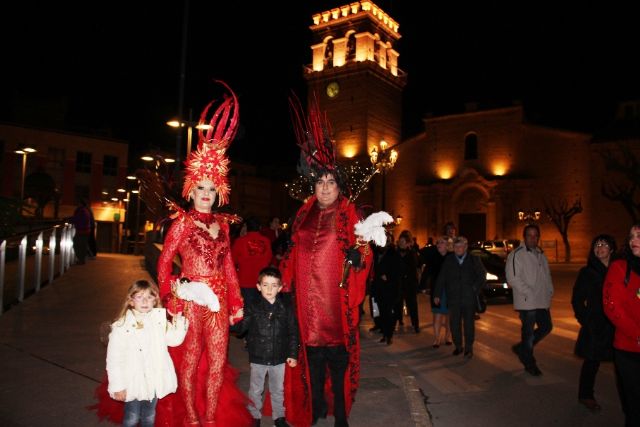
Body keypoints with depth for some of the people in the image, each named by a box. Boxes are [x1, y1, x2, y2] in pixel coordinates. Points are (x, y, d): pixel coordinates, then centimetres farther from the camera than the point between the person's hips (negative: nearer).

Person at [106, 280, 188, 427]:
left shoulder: (159, 319, -5)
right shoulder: (122, 326, -17)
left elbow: (174, 339, 0)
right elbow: (114, 358, -14)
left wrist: (179, 321, -13)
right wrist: (117, 386, -12)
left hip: (154, 380, 4)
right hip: (133, 381, -3)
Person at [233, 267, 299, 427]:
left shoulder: (286, 306, -7)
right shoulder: (252, 307, -10)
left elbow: (293, 332, -1)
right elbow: (241, 329, -12)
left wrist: (293, 354, -2)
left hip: (279, 358, 1)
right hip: (258, 357, -1)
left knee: (278, 390, 19)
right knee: (255, 390, 16)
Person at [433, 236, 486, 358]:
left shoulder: (474, 260, 1)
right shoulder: (448, 260, 2)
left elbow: (482, 276, 10)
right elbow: (441, 278, 3)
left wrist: (475, 289, 0)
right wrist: (437, 294, 0)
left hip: (469, 298, -1)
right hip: (453, 298, 1)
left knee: (469, 324, 6)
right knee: (454, 324, 5)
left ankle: (469, 348, 18)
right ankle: (458, 346, 20)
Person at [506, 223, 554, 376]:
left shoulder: (541, 255, 13)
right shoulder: (517, 254, -12)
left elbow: (547, 276, 19)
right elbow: (512, 278, -18)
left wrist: (549, 293, 6)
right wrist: (530, 293, -18)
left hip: (543, 302, 8)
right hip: (527, 302, -7)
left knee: (546, 327, 14)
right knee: (528, 332, 3)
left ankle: (521, 348, 31)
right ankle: (529, 363, 21)